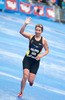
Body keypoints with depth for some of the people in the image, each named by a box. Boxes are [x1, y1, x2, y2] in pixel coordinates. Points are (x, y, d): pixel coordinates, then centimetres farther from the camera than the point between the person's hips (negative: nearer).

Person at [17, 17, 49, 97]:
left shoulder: (43, 40, -3)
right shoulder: (31, 37, -3)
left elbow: (47, 50, 6)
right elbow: (21, 32, -15)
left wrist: (41, 55, -11)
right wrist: (25, 24, -29)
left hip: (36, 61, 0)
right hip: (27, 59, 0)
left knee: (30, 80, -4)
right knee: (25, 76, -15)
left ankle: (31, 80, 37)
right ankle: (21, 92, 6)